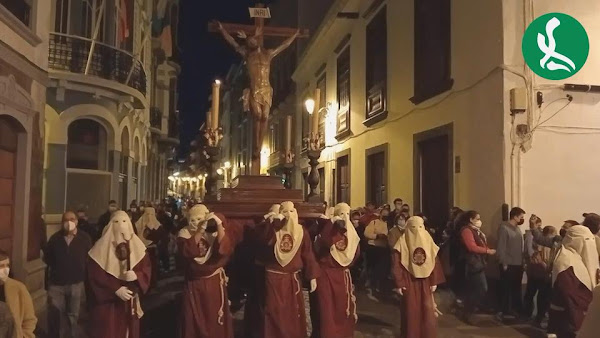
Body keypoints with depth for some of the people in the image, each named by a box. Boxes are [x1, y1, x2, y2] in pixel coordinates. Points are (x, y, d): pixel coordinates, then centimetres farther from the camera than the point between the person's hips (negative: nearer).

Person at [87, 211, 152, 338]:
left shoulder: (137, 245, 4)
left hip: (130, 302, 3)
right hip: (107, 301, -3)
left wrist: (136, 276, -20)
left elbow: (147, 269, 2)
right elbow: (94, 274, -10)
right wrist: (116, 289, -17)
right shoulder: (102, 246, -5)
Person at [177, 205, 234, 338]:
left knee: (216, 320, 6)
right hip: (194, 284, 1)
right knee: (194, 321, 9)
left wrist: (219, 225, -29)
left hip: (215, 283, -1)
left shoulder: (215, 232, -5)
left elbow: (225, 250, -25)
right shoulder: (184, 233, -3)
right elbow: (188, 251, -24)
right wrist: (200, 230, -31)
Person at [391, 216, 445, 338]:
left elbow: (435, 262, 5)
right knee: (411, 310, 5)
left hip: (425, 280, 3)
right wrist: (399, 283, -11)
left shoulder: (428, 240, 2)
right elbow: (396, 264, -9)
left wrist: (434, 282, 2)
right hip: (409, 281, -3)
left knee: (427, 310, 6)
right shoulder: (402, 242, -8)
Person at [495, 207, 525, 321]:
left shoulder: (517, 228, 12)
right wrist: (504, 263, -16)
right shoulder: (504, 228, -13)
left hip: (518, 264, 8)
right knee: (506, 289, 1)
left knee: (516, 288, 15)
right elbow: (501, 247, -16)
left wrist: (523, 262, 10)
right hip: (508, 265, -7)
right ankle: (502, 311, 11)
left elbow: (520, 247, 14)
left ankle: (515, 309, 27)